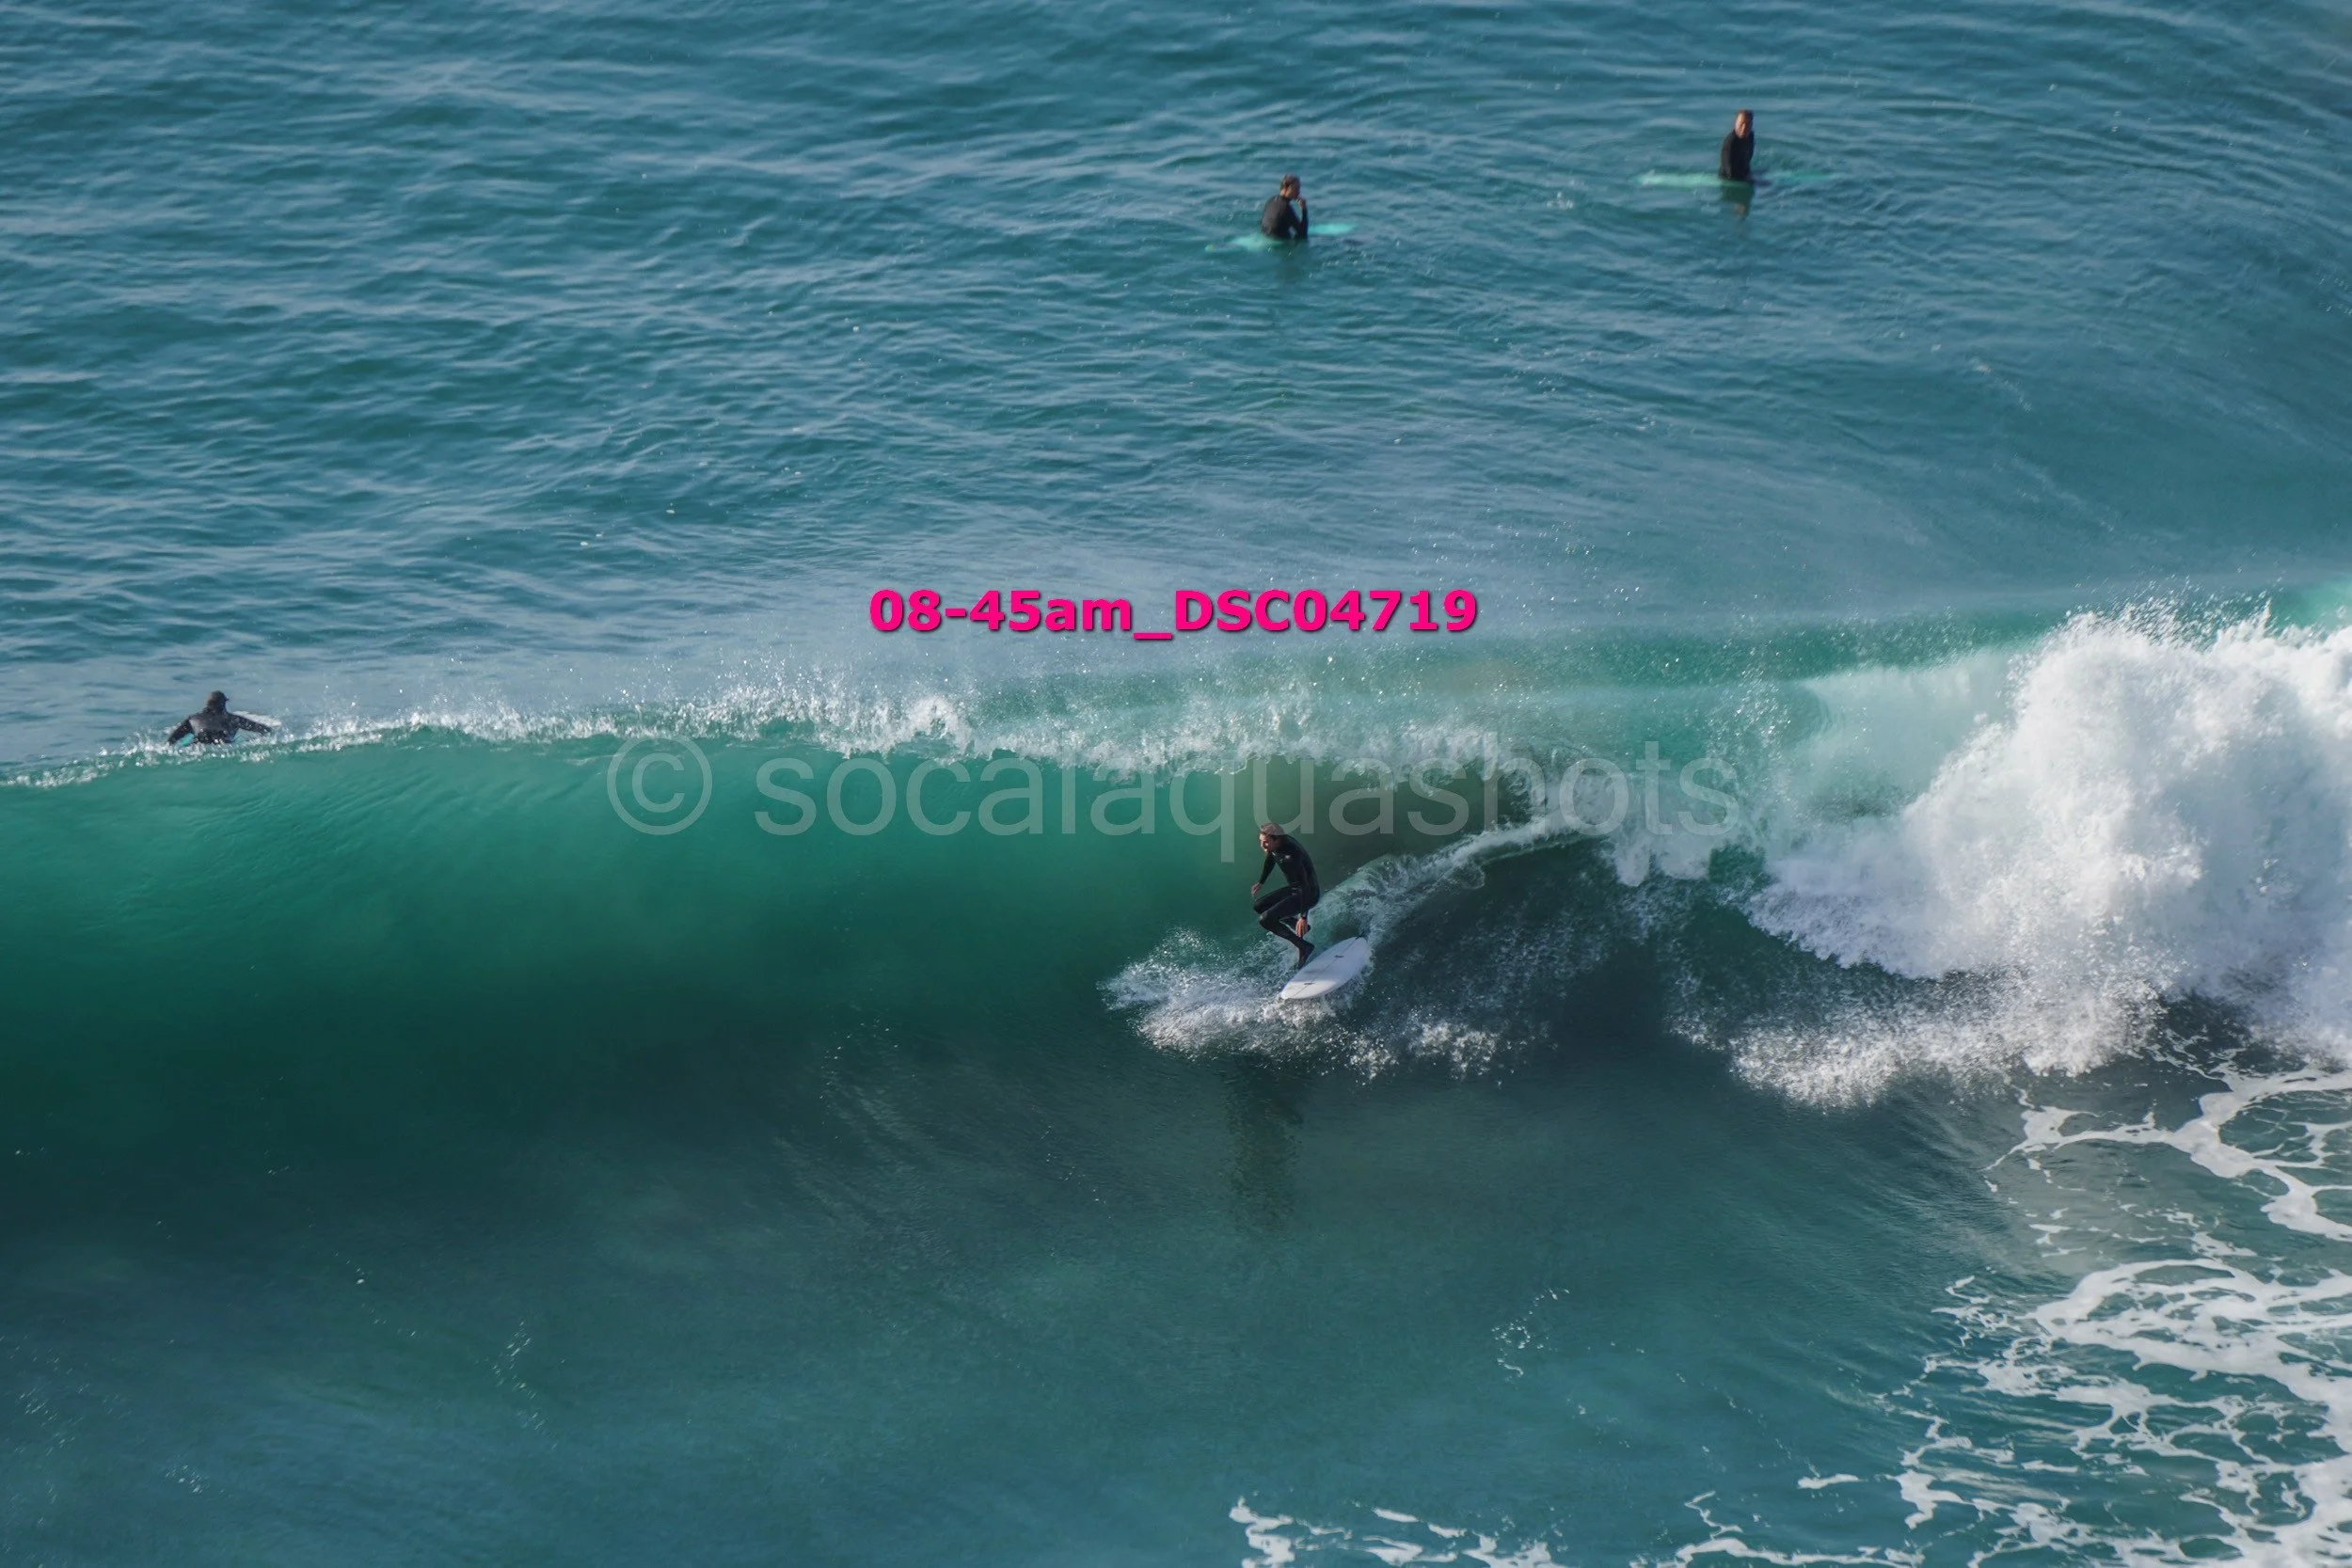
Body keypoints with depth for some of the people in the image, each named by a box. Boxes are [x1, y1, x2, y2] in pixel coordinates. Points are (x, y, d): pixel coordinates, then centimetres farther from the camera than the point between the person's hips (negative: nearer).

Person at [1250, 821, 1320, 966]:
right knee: (1258, 906, 16)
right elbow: (1270, 859, 16)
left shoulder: (1291, 855, -34)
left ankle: (1304, 947, -10)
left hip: (1309, 894, -9)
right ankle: (1299, 926, 19)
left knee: (1265, 920, -19)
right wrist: (1261, 882, 28)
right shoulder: (1275, 844, -8)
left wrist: (1303, 917, -35)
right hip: (1294, 889, 9)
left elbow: (1305, 885, -34)